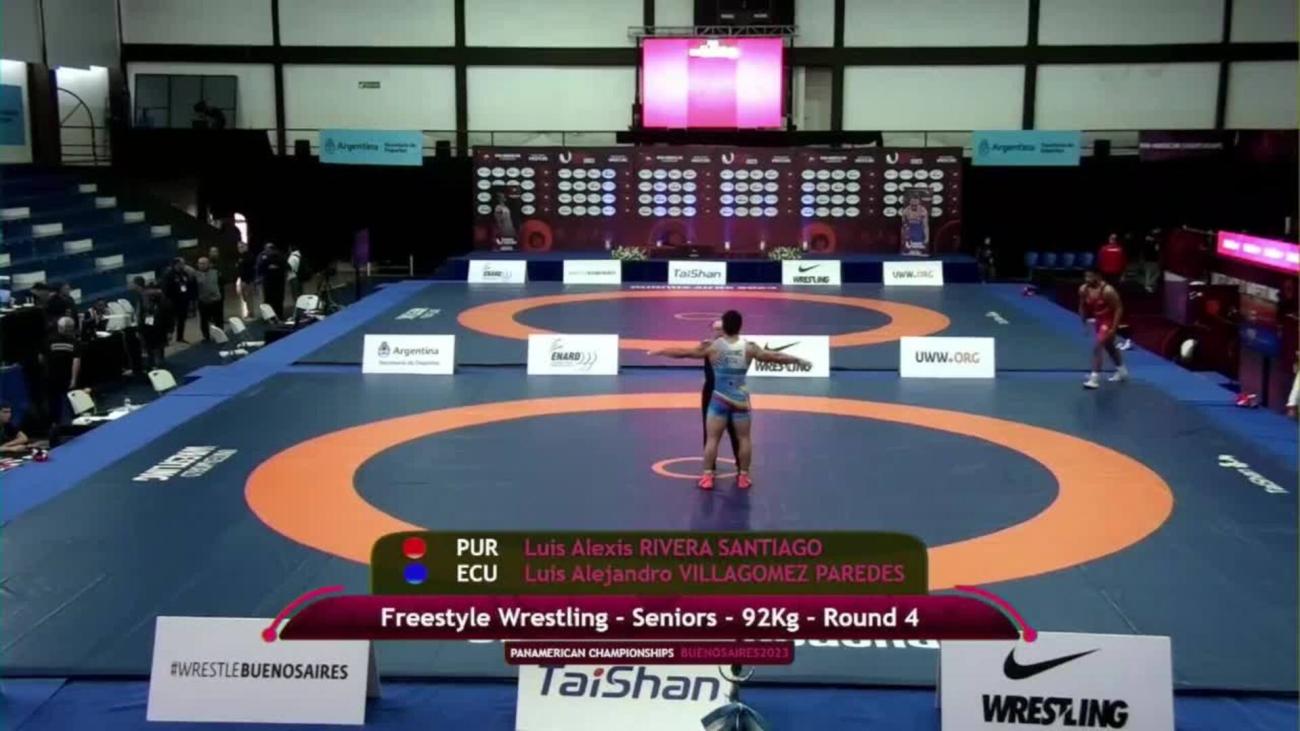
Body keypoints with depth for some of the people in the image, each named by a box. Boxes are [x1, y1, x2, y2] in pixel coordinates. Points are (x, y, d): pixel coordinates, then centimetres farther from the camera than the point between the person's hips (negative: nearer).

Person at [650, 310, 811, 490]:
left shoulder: (712, 347, -8)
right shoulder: (749, 348, -5)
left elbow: (684, 352, -3)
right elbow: (775, 357, 3)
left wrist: (659, 352, 8)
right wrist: (798, 360, 16)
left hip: (719, 400, -1)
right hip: (741, 400, 1)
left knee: (712, 438, 5)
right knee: (744, 438, 12)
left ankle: (707, 476, 3)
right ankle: (743, 476, 15)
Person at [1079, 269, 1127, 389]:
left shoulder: (1107, 291, -29)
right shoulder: (1083, 290, -11)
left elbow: (1119, 308, -23)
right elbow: (1083, 307, 6)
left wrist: (1113, 328, -24)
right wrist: (1084, 323, 7)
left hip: (1109, 321, -8)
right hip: (1098, 320, 8)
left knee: (1097, 346, -19)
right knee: (1109, 347, 24)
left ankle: (1095, 377, -17)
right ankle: (1122, 370, 45)